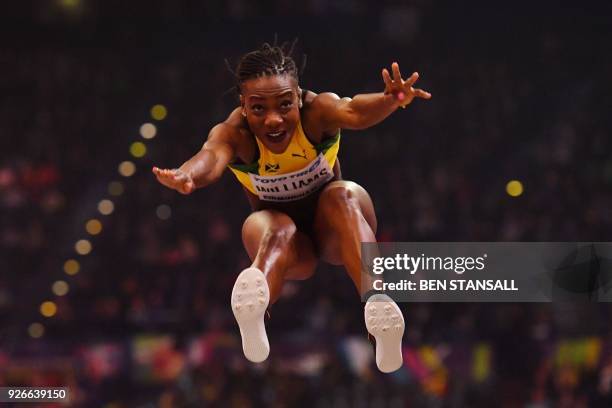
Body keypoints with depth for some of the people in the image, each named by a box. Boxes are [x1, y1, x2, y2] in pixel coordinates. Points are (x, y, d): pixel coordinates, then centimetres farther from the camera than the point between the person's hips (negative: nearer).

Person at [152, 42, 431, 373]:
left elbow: (353, 112, -45)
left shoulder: (316, 112, -21)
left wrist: (390, 101, -68)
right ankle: (252, 312, -68)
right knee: (259, 226, -35)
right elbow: (212, 156, -45)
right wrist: (188, 176, -69)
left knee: (342, 195, -33)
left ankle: (378, 302, -55)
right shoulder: (234, 134, -21)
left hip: (335, 231, 0)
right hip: (290, 245, 0)